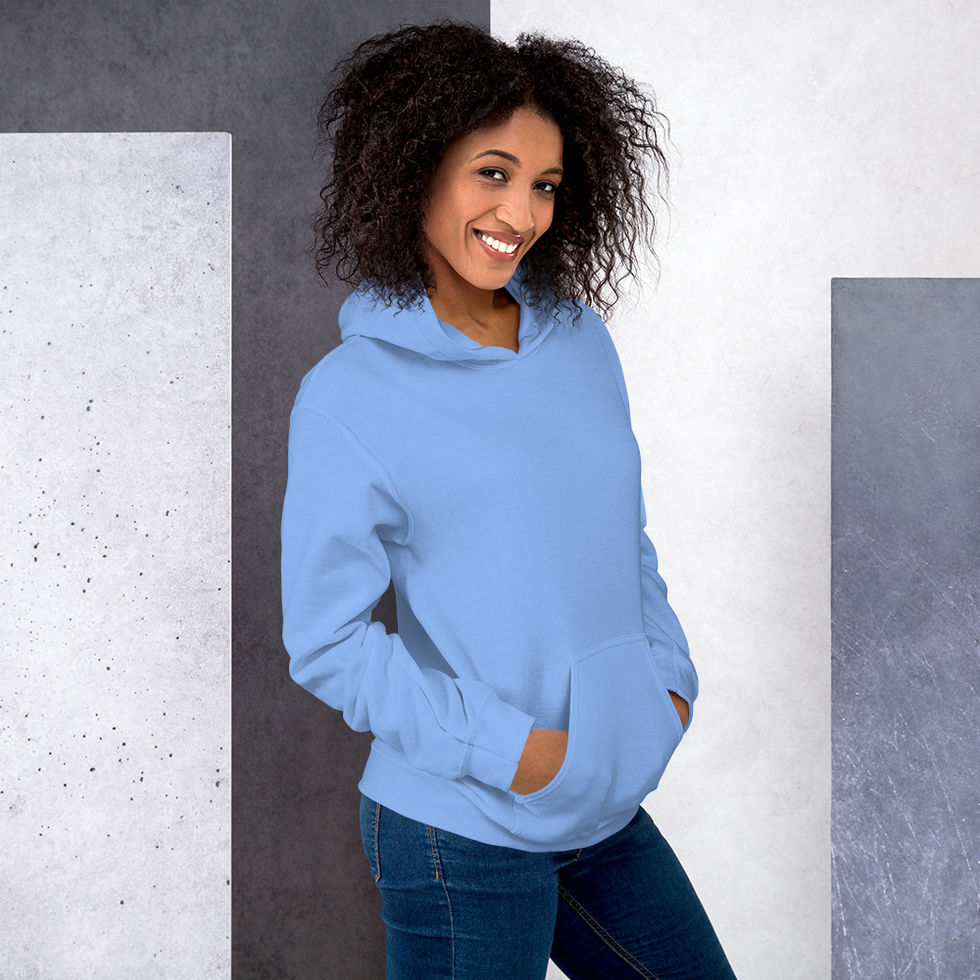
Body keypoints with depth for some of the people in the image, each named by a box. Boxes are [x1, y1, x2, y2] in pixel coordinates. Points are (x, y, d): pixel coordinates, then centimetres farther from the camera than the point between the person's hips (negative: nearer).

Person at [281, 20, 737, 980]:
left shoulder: (579, 336, 5)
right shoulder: (351, 395, -13)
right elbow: (326, 642, -13)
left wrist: (668, 678, 5)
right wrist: (505, 747, -17)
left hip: (605, 811, 7)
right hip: (460, 829, -6)